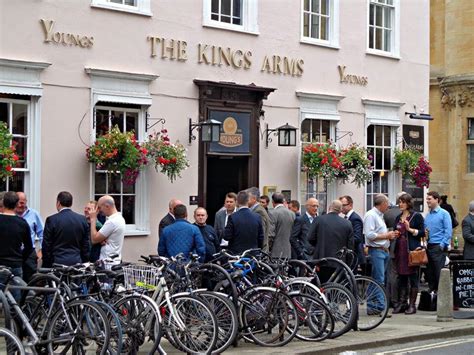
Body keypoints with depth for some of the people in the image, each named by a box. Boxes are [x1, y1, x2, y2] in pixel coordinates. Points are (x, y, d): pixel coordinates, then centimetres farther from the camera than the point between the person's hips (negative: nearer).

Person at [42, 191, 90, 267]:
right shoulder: (82, 219, 4)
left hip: (57, 262, -3)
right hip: (77, 262, 3)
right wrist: (84, 263, 14)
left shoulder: (51, 220, -6)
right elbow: (86, 245, 7)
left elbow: (46, 246, -2)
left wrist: (46, 265, 5)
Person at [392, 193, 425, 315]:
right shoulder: (398, 218, 17)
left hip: (412, 250, -6)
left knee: (413, 277, -2)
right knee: (401, 277, 6)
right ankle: (401, 303, 11)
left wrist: (410, 229, -16)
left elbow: (422, 233, -6)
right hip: (400, 249, 6)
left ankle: (412, 305, 2)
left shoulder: (417, 216, -1)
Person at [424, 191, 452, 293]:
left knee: (439, 273, -7)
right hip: (429, 247, 7)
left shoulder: (444, 213, -5)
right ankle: (432, 291, 16)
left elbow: (448, 231, -9)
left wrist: (442, 245, -14)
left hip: (439, 247, -6)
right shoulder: (427, 215, 14)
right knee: (429, 272, 8)